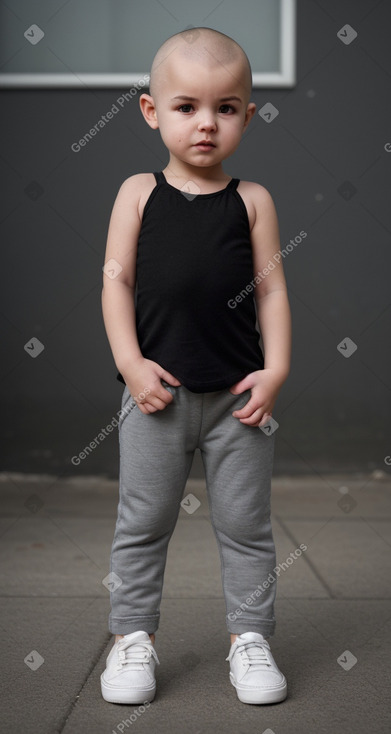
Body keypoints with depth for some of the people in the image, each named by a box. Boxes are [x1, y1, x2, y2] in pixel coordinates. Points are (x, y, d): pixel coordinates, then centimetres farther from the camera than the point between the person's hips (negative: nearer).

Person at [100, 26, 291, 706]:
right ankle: (133, 636, 22)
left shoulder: (252, 200, 4)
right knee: (143, 522, 9)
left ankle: (250, 635, 23)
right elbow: (117, 279, 0)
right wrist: (130, 362, -10)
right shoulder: (139, 193, 3)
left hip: (238, 393, 0)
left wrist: (275, 371, -7)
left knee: (244, 523, 9)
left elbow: (271, 288, 3)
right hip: (157, 390, 0)